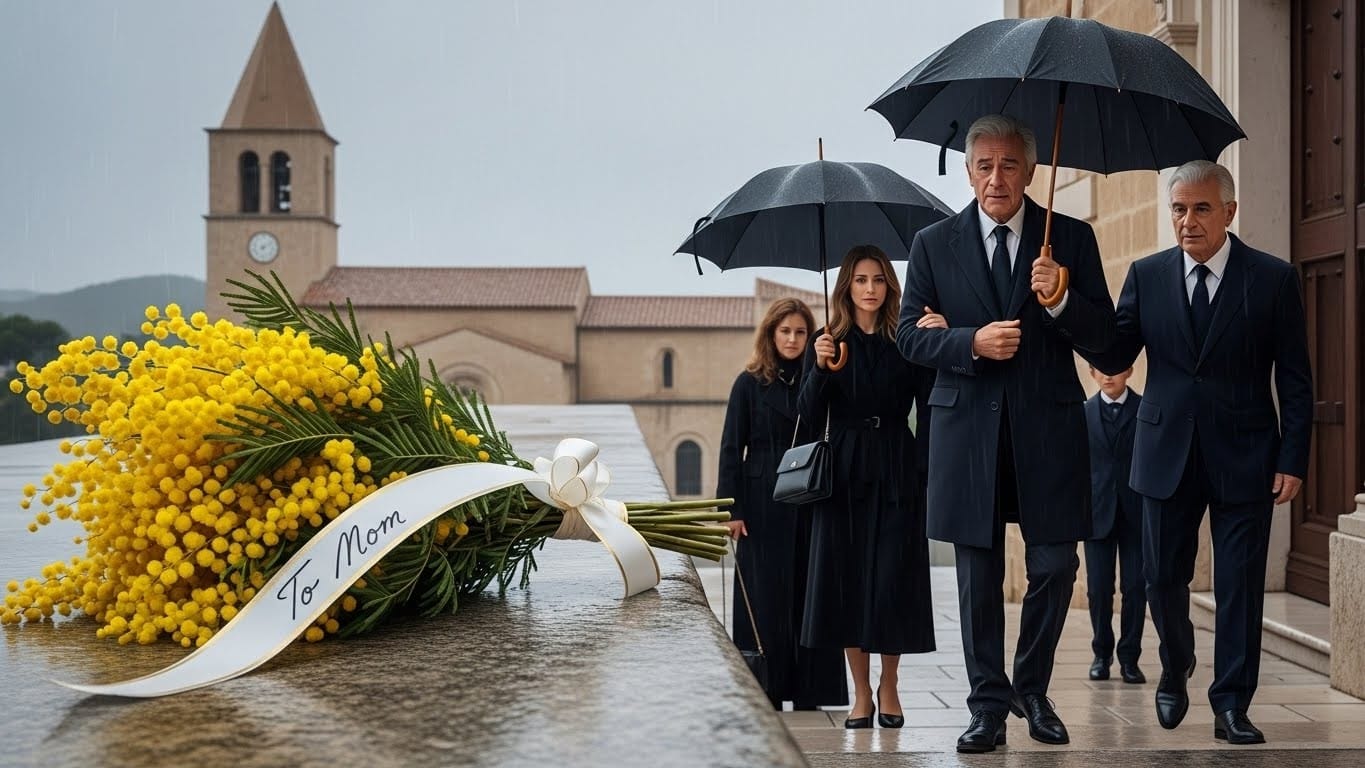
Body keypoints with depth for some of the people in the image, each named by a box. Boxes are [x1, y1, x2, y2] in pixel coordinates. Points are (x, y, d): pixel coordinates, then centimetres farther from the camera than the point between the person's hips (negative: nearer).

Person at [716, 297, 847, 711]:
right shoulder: (750, 382, 2)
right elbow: (732, 448, 0)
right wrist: (732, 508, -6)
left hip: (808, 504, 2)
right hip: (764, 505, -2)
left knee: (807, 595, 3)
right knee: (766, 597, 1)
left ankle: (807, 690, 11)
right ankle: (766, 691, 8)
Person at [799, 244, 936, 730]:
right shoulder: (828, 342, 5)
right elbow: (811, 417, -2)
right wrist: (819, 368, -19)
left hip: (896, 474, 0)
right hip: (844, 473, 1)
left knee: (893, 578, -1)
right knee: (847, 578, 2)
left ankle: (888, 687, 15)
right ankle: (861, 693, 12)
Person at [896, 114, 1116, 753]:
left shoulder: (1072, 238, 5)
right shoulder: (933, 243, 6)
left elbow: (1102, 336, 2)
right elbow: (910, 335, 2)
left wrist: (1061, 301, -17)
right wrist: (972, 341, -14)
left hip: (1048, 428, 0)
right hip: (968, 430, 0)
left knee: (1055, 567, 3)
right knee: (978, 578, 5)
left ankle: (1032, 690, 25)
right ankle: (989, 706, 16)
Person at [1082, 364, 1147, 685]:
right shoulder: (1083, 413, 7)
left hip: (1137, 512, -1)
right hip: (1097, 511, 1)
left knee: (1136, 587, 0)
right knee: (1099, 588, 2)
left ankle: (1129, 656, 10)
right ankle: (1102, 653, 17)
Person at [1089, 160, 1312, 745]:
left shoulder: (1274, 279, -2)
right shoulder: (1147, 275, 4)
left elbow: (1295, 380, -1)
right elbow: (1115, 359, 1)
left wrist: (1293, 459, -7)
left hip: (1243, 457, -2)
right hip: (1167, 453, 2)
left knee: (1240, 585, 1)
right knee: (1164, 577, 9)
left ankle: (1231, 706, 12)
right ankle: (1175, 672, 35)